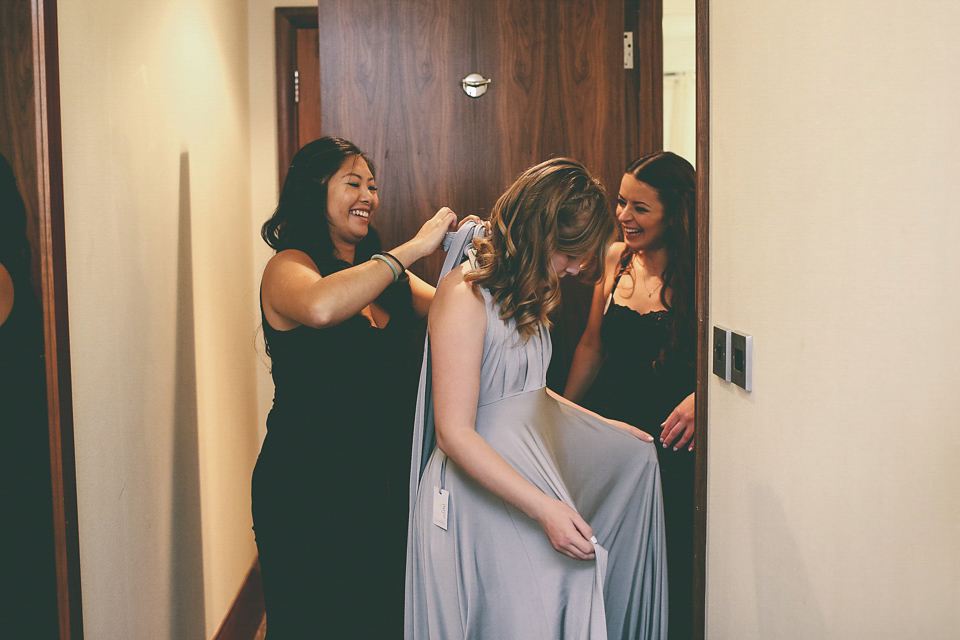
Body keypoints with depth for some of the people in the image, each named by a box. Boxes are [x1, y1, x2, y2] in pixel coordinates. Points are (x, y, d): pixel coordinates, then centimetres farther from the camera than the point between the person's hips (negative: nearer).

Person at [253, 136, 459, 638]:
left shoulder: (381, 275, 12)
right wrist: (414, 248, -26)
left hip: (383, 481, 7)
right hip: (309, 488, -6)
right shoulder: (288, 267, -10)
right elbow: (321, 306, -34)